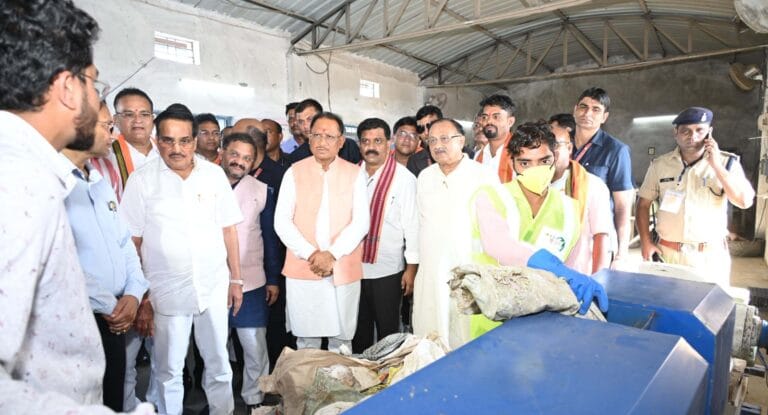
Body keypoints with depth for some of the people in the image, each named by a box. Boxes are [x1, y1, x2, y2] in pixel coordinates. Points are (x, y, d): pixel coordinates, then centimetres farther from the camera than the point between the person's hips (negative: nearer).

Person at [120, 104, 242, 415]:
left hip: (214, 287, 2)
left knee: (219, 365, 14)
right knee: (168, 371, 12)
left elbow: (228, 228, 5)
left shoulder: (214, 174, 1)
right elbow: (131, 241, -3)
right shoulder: (141, 180, -5)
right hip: (166, 292, -2)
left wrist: (235, 279, 6)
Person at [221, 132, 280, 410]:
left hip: (251, 283, 0)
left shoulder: (261, 190, 0)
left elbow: (270, 237, 4)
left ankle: (254, 399, 24)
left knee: (255, 347, 5)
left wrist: (273, 279, 3)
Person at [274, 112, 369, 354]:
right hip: (302, 270, 0)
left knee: (341, 339, 7)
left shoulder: (354, 174, 4)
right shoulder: (294, 172, 5)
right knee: (305, 340, 8)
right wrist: (310, 254, -11)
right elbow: (282, 221, 0)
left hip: (344, 271, 0)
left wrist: (332, 254, -13)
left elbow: (361, 222, -2)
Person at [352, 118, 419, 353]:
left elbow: (412, 224, -8)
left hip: (388, 271, -4)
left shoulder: (403, 178, -9)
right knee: (359, 329, 18)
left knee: (387, 329, 9)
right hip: (354, 267, 4)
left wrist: (412, 268, -8)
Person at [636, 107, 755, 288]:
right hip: (666, 253, 1)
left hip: (711, 256, 0)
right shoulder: (659, 164, 2)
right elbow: (643, 204, 6)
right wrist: (646, 242, -2)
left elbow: (745, 201, -9)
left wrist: (716, 166, -14)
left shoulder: (726, 162, 0)